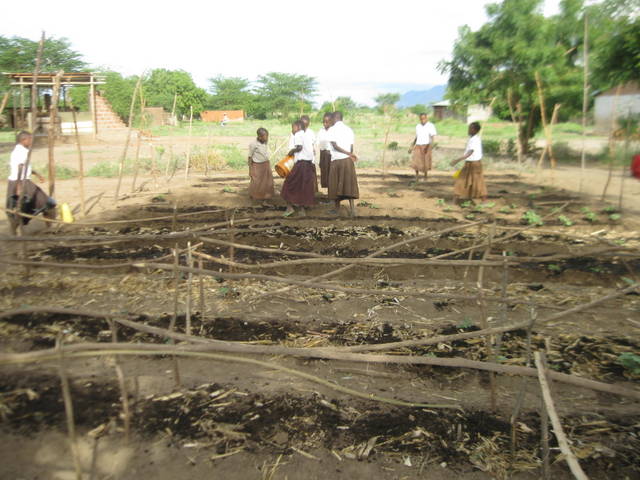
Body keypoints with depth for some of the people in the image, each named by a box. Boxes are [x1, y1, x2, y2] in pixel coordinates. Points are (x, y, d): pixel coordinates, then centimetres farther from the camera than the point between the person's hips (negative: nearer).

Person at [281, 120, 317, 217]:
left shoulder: (298, 134, -4)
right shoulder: (308, 136, 18)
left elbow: (299, 147, -17)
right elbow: (312, 148, 13)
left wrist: (292, 151, 0)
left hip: (301, 163, -7)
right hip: (310, 164, 8)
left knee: (290, 184, 3)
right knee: (304, 186, 11)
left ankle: (290, 207, 0)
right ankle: (302, 209, 12)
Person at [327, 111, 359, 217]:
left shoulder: (332, 129, -4)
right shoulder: (349, 130, 7)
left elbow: (335, 146, -14)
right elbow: (351, 148, 6)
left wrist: (350, 154, -14)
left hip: (336, 160, -3)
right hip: (348, 160, 3)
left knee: (336, 185, 9)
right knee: (349, 184, 4)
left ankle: (336, 208, 18)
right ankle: (352, 209, -5)